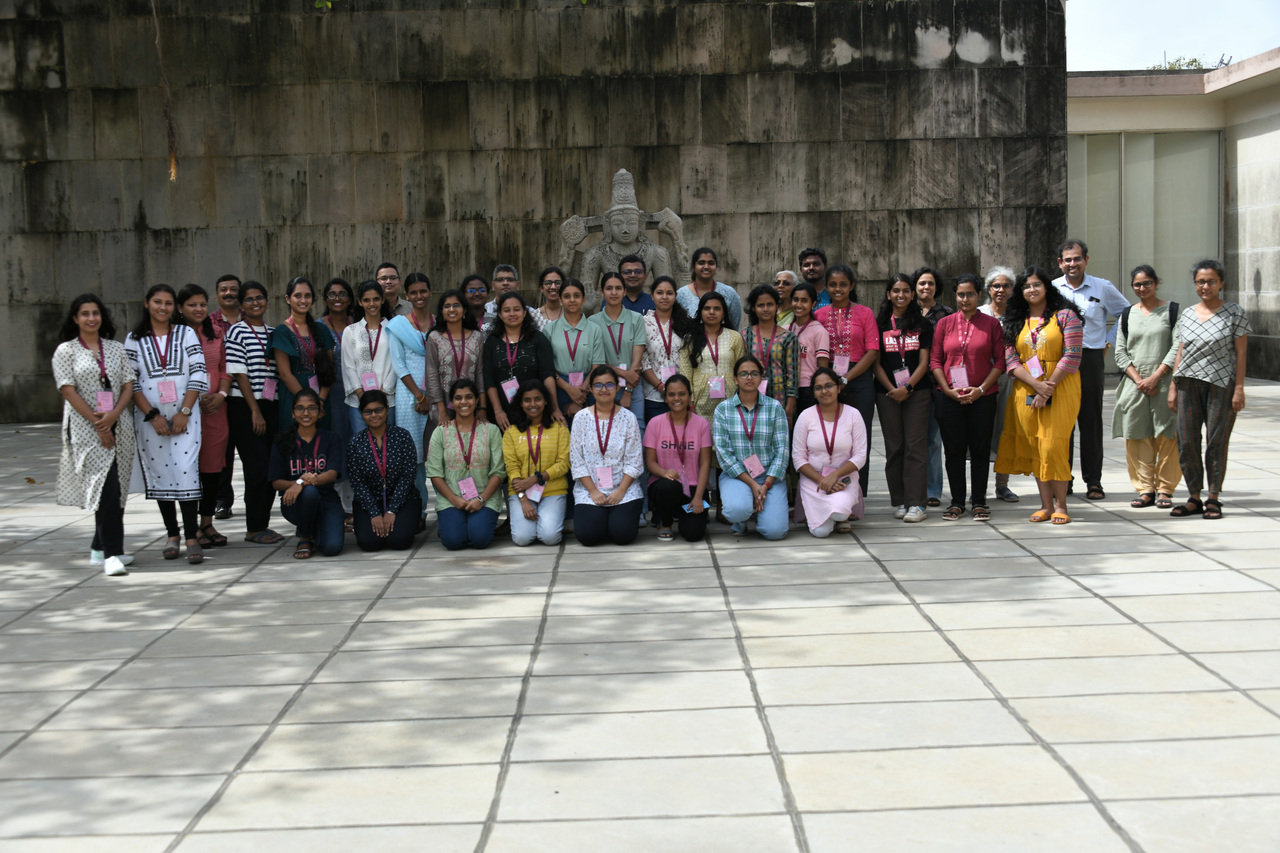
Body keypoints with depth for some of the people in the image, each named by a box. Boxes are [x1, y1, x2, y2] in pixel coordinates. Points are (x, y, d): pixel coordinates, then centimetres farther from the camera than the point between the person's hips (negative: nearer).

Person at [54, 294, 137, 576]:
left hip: (117, 425, 4)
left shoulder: (116, 348, 13)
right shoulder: (65, 351, 2)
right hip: (84, 428, -4)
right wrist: (97, 423, -11)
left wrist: (113, 416, -10)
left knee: (112, 489, 6)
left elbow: (128, 386, 7)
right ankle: (112, 554, -18)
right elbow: (68, 391, -5)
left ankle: (100, 550, 18)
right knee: (105, 486, -16)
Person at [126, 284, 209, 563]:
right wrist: (153, 415, -9)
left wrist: (184, 412, -8)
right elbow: (131, 382, 1)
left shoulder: (187, 334, 6)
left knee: (187, 470, -11)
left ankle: (192, 536, -10)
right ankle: (172, 534, 15)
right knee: (159, 473, 4)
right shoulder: (134, 339, 6)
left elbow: (198, 374, 1)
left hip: (185, 416, -1)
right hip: (150, 418, 1)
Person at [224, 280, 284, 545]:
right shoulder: (237, 332, -4)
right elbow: (239, 374, -9)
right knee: (257, 467, -8)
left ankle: (262, 524, 16)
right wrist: (255, 411, -13)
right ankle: (254, 529, 1)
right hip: (244, 407, -6)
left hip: (271, 406, 6)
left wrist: (275, 411, 10)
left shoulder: (273, 332, 14)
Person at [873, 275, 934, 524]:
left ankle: (916, 503, -6)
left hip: (916, 392, -1)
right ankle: (899, 501, 8)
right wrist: (892, 389, -8)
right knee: (894, 447, 2)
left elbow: (924, 362, 2)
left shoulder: (922, 324, 7)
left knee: (915, 445, -6)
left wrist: (907, 387, -10)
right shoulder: (879, 324, 7)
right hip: (887, 393, 1)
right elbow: (876, 362, 3)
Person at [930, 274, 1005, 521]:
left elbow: (1000, 361, 1)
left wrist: (981, 389, -10)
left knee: (980, 449, 3)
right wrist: (948, 390, -6)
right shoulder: (944, 323, 7)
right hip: (949, 397, 1)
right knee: (954, 450, 4)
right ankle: (957, 502, 13)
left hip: (982, 397, -1)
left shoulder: (991, 324, 4)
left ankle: (979, 501, 12)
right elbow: (935, 359, 5)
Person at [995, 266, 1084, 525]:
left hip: (1060, 389, -4)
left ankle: (1060, 505, 0)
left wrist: (1049, 387, -13)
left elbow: (1071, 357, -7)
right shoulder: (1015, 322, 12)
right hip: (1026, 391, 4)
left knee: (1053, 446, -9)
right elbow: (1010, 360, 3)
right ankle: (1046, 504, 8)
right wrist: (1037, 385, -12)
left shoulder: (1065, 316, 1)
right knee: (1034, 447, 2)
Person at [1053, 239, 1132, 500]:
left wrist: (1110, 341, 7)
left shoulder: (1103, 288, 4)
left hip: (1090, 359, -1)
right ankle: (1062, 480, 11)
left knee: (1091, 420, 2)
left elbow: (1126, 313, 15)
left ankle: (1093, 481, 9)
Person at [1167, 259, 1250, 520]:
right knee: (1187, 442, 0)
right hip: (1189, 384, 4)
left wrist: (1239, 388, -8)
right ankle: (1194, 498, 9)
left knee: (1216, 442, -3)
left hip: (1221, 384, -4)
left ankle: (1213, 498, 6)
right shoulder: (1186, 315, 12)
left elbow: (1240, 354, -2)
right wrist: (1173, 387, 10)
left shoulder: (1234, 313, 1)